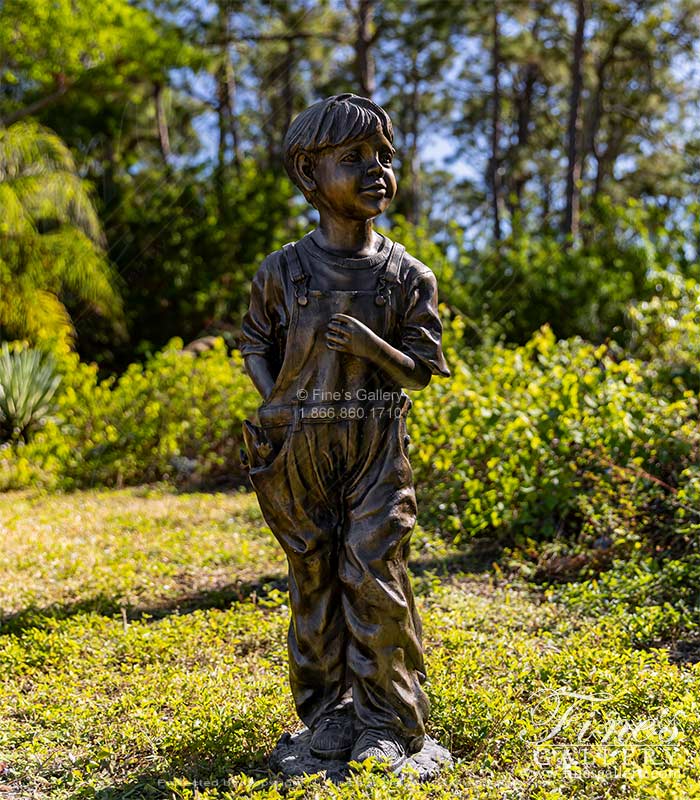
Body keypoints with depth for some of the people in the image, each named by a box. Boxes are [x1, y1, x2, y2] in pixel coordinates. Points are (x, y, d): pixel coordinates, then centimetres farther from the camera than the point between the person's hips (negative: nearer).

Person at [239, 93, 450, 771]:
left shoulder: (405, 274, 1)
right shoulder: (283, 270, 2)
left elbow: (423, 368, 2)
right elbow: (255, 345, 12)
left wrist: (370, 344, -17)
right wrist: (277, 406, -3)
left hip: (376, 442, 0)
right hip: (300, 444, 1)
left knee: (374, 575, -4)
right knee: (315, 576, 7)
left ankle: (388, 721, 12)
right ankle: (328, 709, 23)